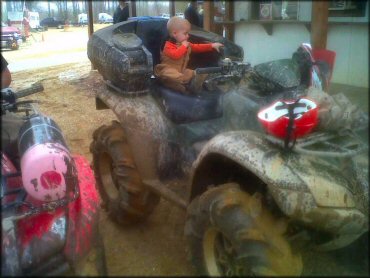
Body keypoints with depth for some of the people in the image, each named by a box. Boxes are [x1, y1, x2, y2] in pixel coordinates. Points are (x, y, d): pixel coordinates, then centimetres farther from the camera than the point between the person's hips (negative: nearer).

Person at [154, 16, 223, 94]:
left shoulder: (186, 44, 17)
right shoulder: (169, 45, -9)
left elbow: (197, 47, 21)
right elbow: (175, 55, -27)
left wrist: (212, 46, 15)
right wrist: (184, 46, -15)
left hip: (181, 70, 8)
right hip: (169, 70, -7)